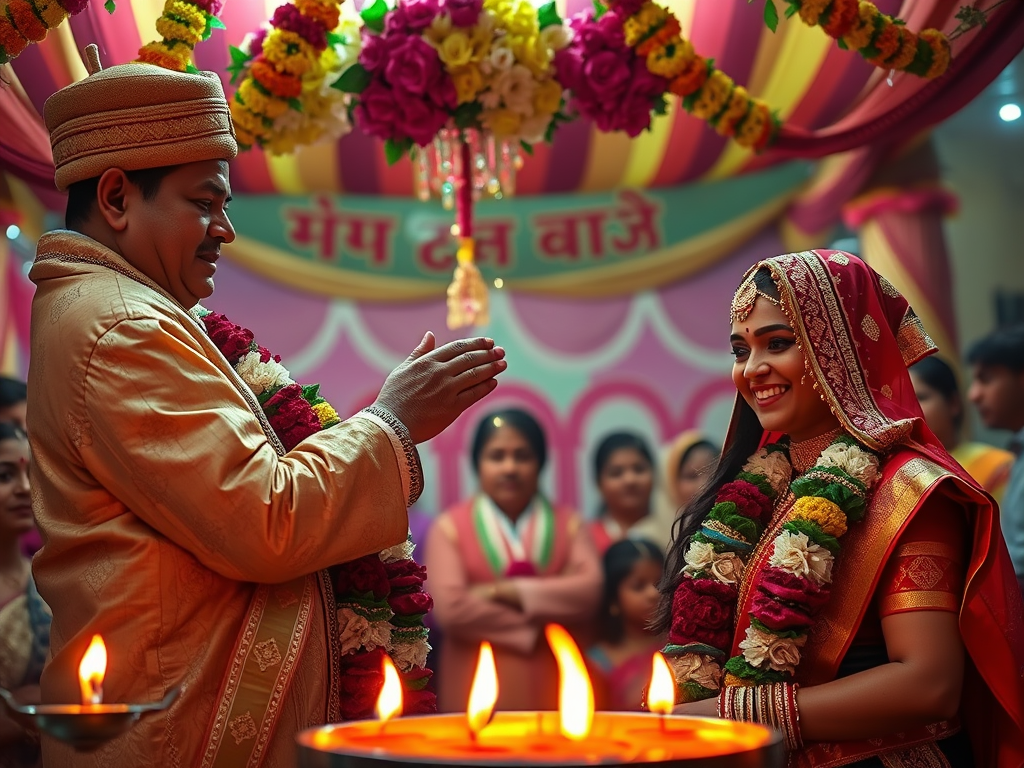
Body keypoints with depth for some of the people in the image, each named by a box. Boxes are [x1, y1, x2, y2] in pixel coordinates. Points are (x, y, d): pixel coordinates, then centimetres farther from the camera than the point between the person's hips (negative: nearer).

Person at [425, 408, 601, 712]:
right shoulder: (450, 527, 3)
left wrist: (504, 591, -10)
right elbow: (450, 607, -10)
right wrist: (537, 623, -6)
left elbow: (590, 590, -5)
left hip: (555, 691, 2)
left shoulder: (568, 523, 11)